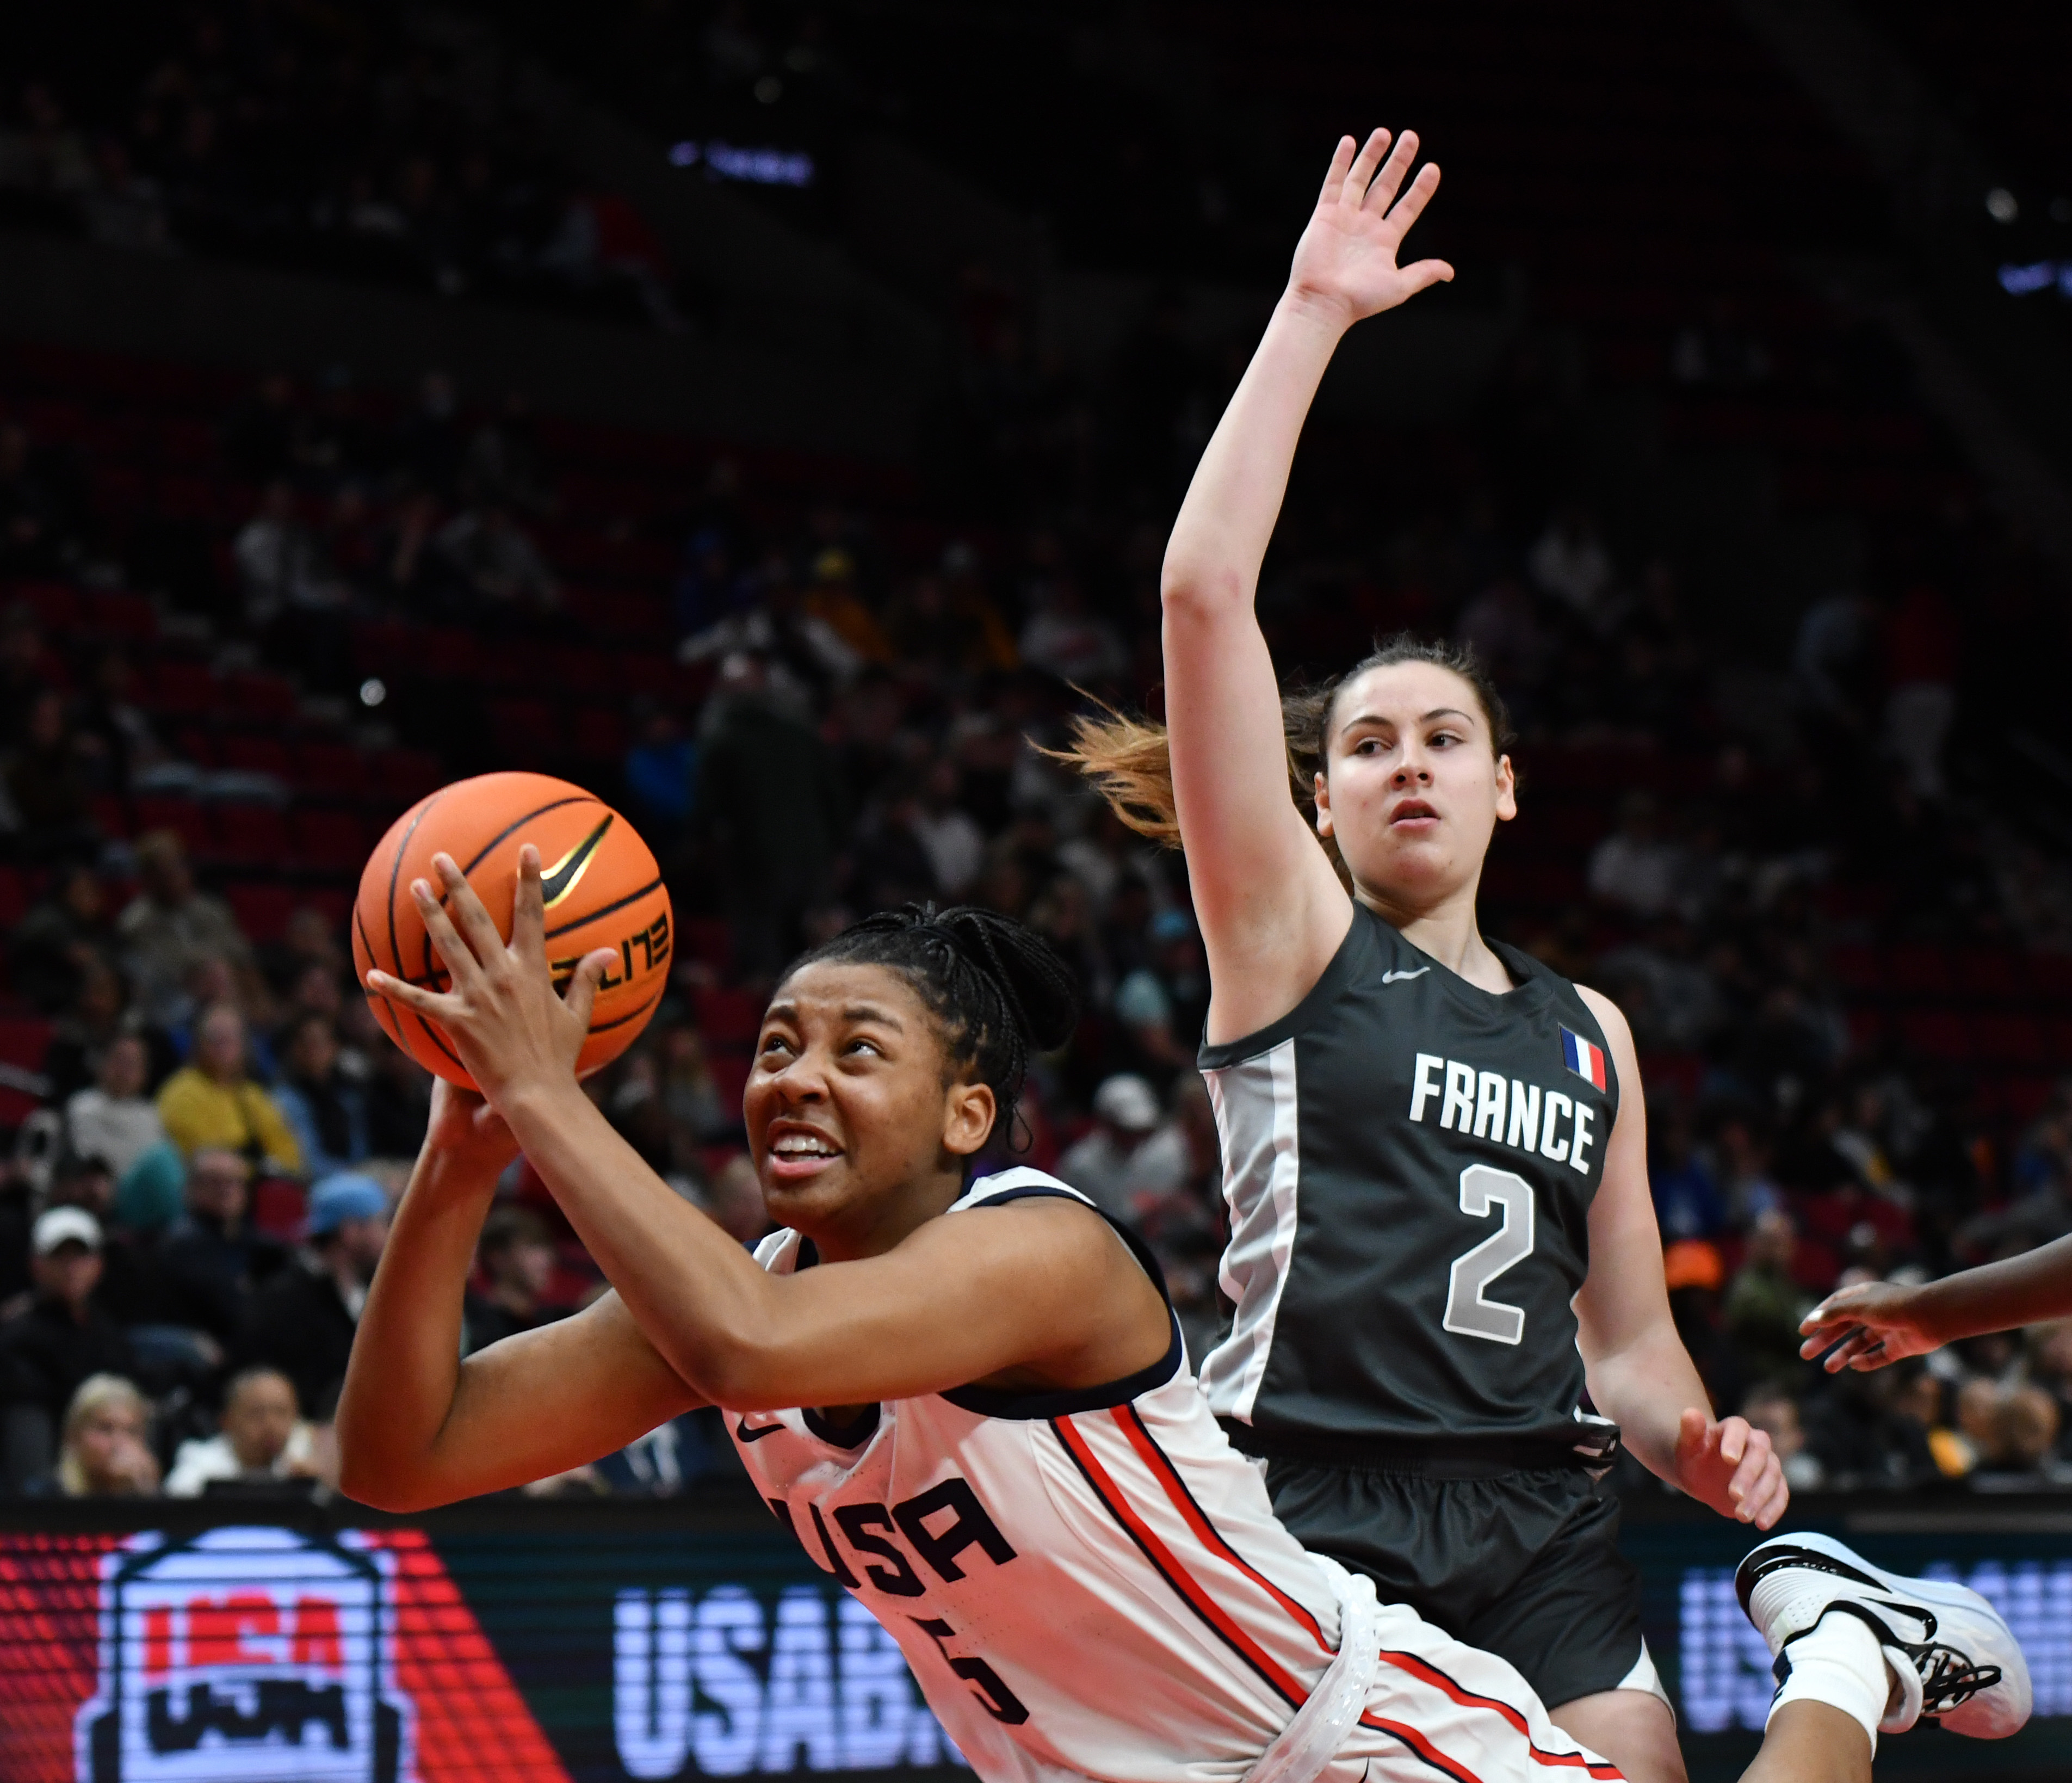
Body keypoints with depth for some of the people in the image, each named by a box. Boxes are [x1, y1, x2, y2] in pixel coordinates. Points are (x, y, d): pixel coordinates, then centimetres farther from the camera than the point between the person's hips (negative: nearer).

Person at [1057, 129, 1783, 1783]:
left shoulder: (1591, 1030, 20)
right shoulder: (1292, 937, 6)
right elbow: (1205, 594, -5)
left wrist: (1697, 1443, 2)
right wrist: (1312, 316, -5)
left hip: (1541, 1532, 4)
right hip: (1317, 1514, -4)